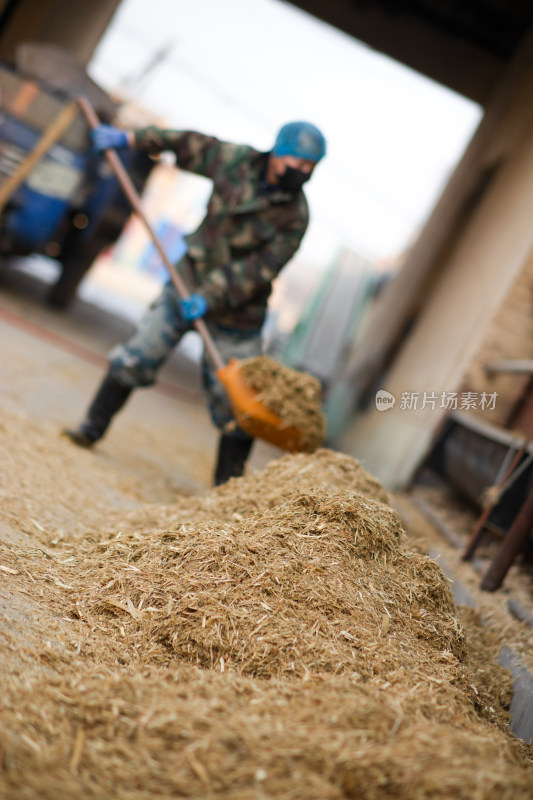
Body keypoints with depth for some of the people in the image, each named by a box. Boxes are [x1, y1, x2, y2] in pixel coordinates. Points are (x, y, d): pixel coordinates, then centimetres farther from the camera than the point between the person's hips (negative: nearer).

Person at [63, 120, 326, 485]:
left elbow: (257, 272, -21)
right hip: (188, 283, 3)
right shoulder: (238, 160, -5)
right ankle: (93, 428, 24)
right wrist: (129, 138, 12)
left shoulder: (294, 217, -16)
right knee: (136, 358, 4)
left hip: (235, 310, -3)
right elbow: (189, 144, 10)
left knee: (234, 403, -3)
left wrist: (211, 298, -28)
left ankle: (229, 487, 10)